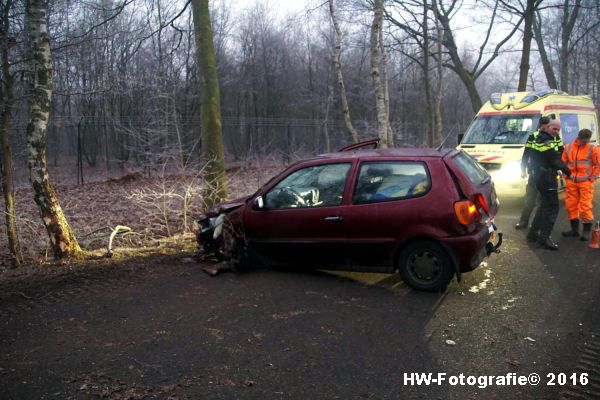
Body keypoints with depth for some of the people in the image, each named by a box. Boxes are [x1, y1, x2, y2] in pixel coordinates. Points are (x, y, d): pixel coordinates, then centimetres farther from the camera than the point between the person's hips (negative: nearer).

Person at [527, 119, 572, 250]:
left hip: (540, 177, 11)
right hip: (546, 179, -11)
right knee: (552, 208, -7)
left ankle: (533, 234, 25)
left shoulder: (540, 139, 17)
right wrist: (568, 172, -7)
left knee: (544, 206, 19)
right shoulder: (545, 141, -17)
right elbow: (557, 161, -19)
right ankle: (544, 239, -5)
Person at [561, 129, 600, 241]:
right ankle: (574, 229, 18)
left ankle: (587, 231, 4)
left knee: (585, 206, -6)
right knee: (571, 205, 7)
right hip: (571, 181, 4)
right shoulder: (568, 148, 4)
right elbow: (564, 162, 14)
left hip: (585, 182, -4)